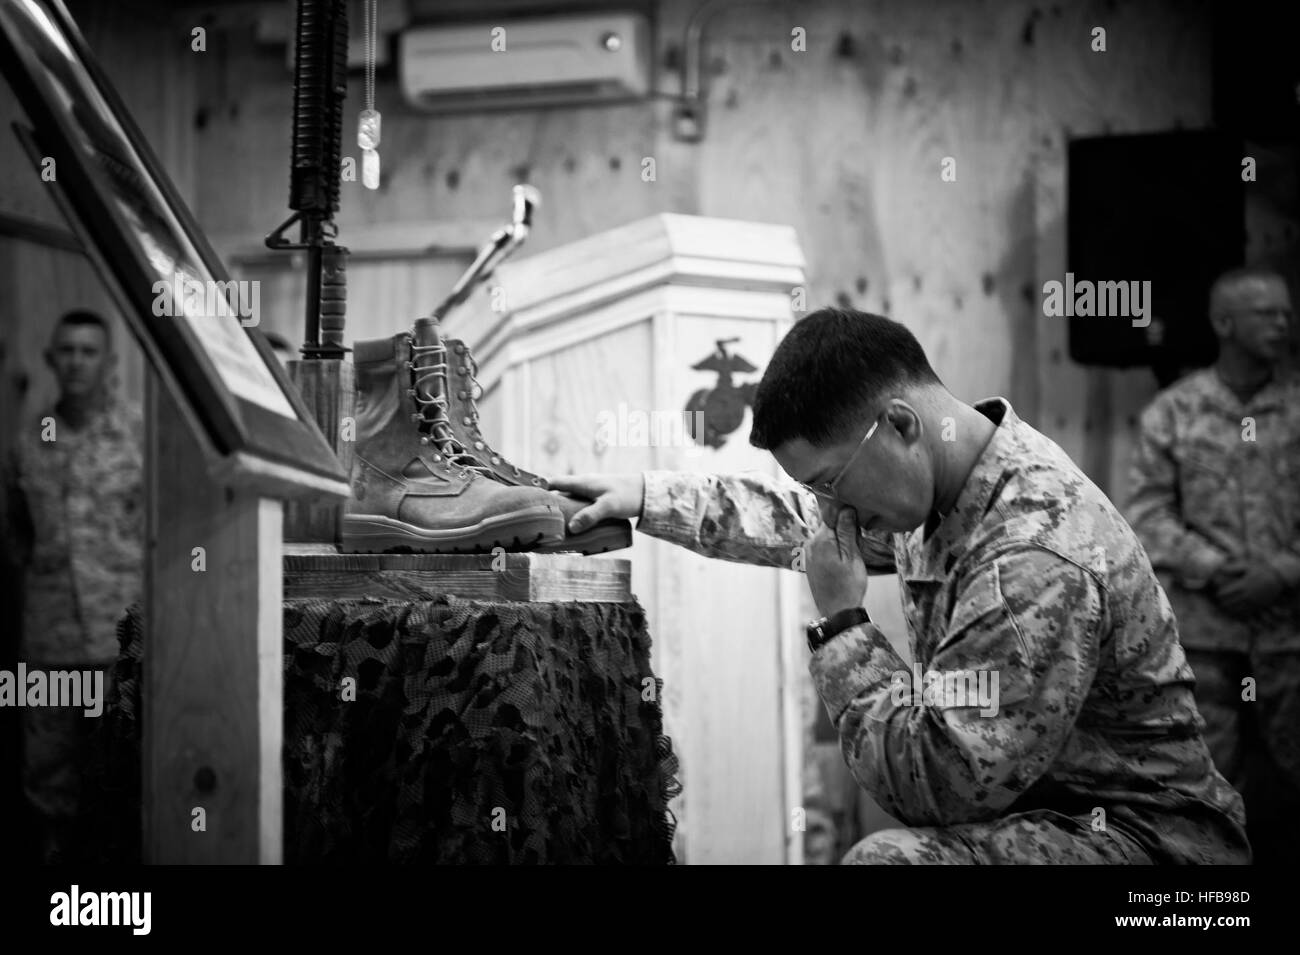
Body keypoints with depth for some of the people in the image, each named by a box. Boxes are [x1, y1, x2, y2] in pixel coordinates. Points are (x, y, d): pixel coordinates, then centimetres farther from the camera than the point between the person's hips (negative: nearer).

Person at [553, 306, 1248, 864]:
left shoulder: (1036, 559, -28)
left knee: (891, 859, -32)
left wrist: (840, 623, -18)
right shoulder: (937, 485, 3)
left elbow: (937, 783, -27)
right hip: (1022, 805, 9)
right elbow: (798, 520, 24)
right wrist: (646, 496, 22)